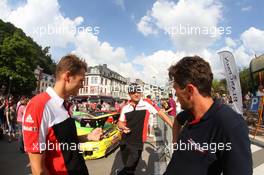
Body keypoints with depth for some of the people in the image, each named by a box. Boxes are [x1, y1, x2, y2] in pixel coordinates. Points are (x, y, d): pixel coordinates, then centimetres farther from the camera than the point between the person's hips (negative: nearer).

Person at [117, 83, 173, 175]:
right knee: (127, 167, 23)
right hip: (124, 141, 4)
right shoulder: (125, 107, 1)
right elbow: (120, 122, 10)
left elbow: (161, 113, -5)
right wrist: (123, 127, -12)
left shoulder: (147, 104, -10)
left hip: (137, 143, -4)